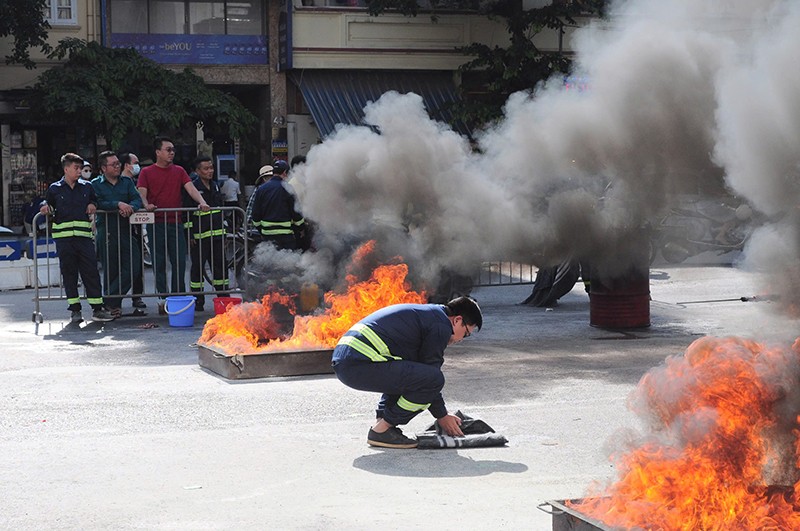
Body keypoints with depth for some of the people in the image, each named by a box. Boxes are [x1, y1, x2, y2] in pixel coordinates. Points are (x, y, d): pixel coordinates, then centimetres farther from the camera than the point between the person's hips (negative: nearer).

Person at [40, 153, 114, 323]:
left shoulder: (87, 187, 13)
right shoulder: (55, 189, 9)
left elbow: (94, 201, 27)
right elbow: (47, 204, 18)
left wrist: (93, 205, 6)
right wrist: (45, 207, -3)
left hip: (84, 236, 1)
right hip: (63, 237, -1)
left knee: (91, 271, -3)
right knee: (69, 273, 2)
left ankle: (97, 308, 0)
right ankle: (75, 310, 8)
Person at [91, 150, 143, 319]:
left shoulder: (127, 182, 15)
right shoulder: (96, 184, 3)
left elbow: (138, 199, 2)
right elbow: (98, 203, -13)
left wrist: (129, 207, -19)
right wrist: (118, 204, -21)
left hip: (126, 231, 4)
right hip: (106, 231, -4)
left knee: (134, 267, -6)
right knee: (110, 270, 0)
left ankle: (111, 299, 6)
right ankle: (113, 305, 12)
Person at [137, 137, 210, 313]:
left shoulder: (179, 171, 14)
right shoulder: (146, 172, 7)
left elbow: (190, 188, 1)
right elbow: (141, 193, -3)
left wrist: (202, 202, -17)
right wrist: (146, 205, -25)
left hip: (176, 222, 2)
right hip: (156, 223, -2)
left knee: (180, 261, -1)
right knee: (159, 263, 0)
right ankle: (163, 299, 4)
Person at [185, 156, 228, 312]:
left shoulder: (215, 186, 14)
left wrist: (223, 232, 20)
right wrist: (190, 235, -14)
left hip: (216, 235, 6)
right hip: (199, 236, -6)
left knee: (220, 266, 8)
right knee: (198, 267, 0)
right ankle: (197, 301, 6)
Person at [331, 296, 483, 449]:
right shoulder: (441, 326, -2)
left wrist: (442, 412, 36)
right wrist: (442, 416, 13)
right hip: (361, 365, -11)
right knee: (433, 379, -13)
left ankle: (382, 421, 17)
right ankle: (381, 430, -4)